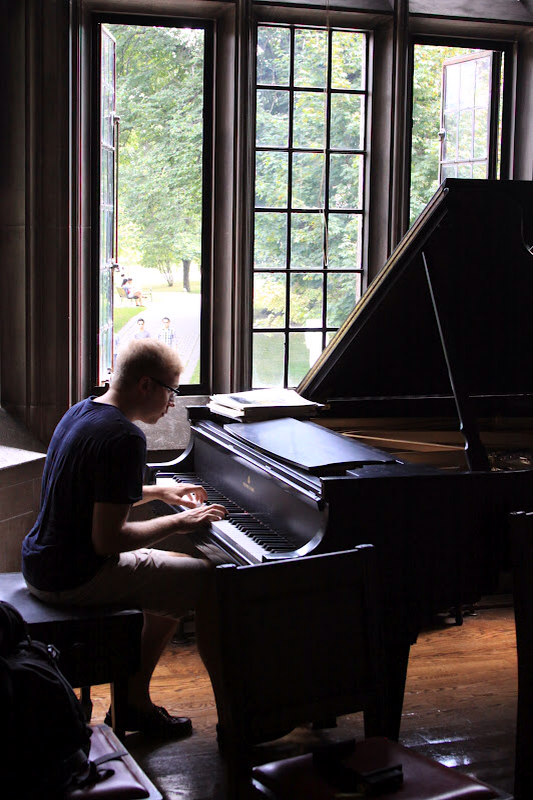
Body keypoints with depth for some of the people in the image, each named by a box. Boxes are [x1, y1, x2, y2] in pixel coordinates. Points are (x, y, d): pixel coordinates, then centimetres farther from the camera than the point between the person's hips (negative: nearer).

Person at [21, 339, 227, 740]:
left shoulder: (82, 411, 8)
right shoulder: (125, 438, -23)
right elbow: (107, 540, -25)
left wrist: (159, 492, 22)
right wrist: (178, 522, -14)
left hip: (42, 564, 10)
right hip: (77, 579, -10)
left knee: (178, 573, 23)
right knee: (211, 581, -6)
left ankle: (135, 702, 26)